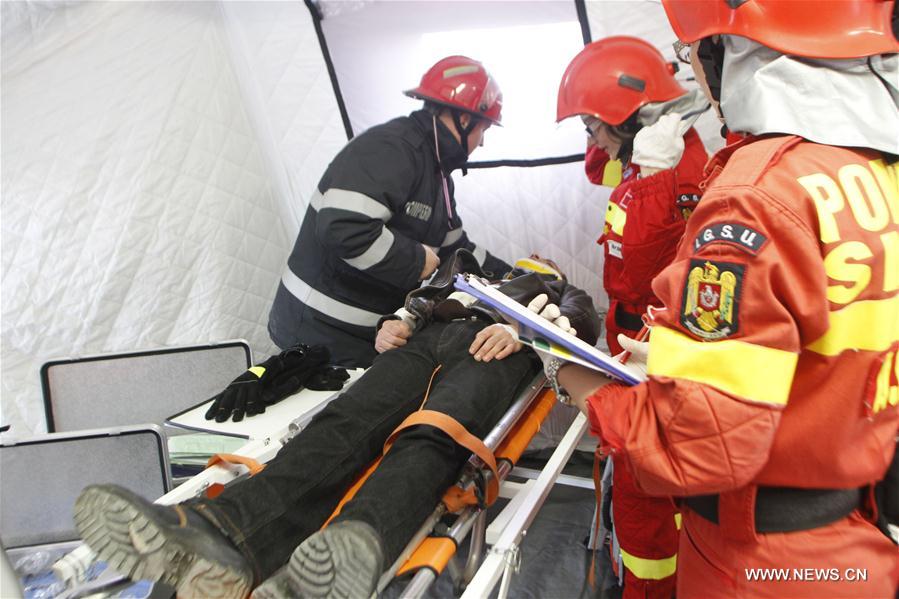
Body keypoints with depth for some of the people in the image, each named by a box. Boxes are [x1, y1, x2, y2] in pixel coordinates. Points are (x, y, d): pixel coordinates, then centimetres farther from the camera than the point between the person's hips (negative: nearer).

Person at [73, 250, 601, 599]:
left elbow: (583, 321, 15)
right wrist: (395, 323, 8)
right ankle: (223, 533, -54)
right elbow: (418, 299, 33)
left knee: (432, 438, -38)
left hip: (490, 351, -3)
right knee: (346, 422, -29)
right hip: (425, 341, 3)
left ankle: (359, 545, -68)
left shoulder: (557, 290, 37)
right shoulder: (468, 270, 47)